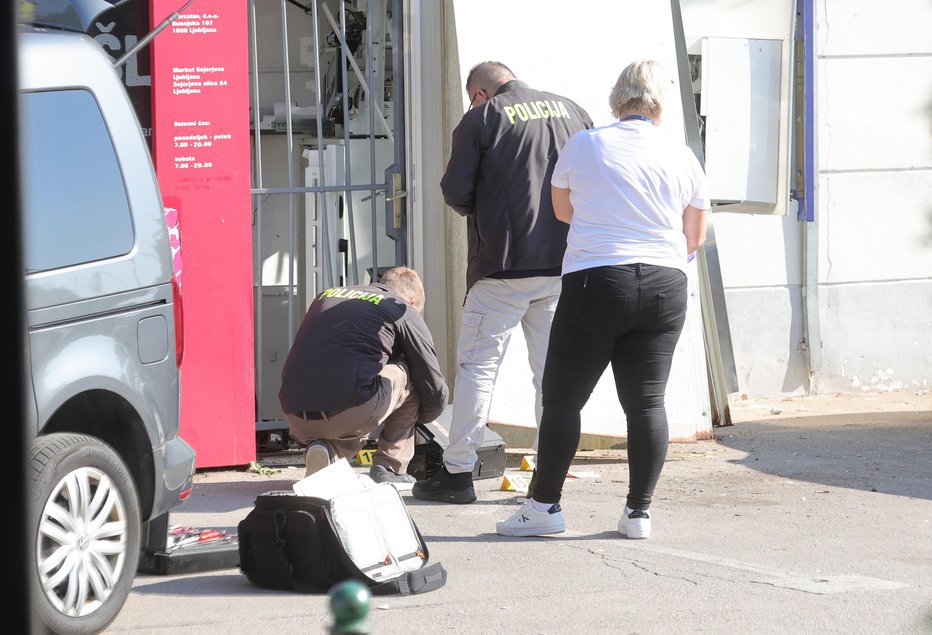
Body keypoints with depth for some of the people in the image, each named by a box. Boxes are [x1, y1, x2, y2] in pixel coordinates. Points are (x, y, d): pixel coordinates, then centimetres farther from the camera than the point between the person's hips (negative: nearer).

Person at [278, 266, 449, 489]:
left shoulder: (326, 296, 27)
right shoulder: (404, 312, 12)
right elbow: (435, 392, 16)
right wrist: (415, 419, 38)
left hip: (297, 422, 6)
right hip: (350, 416, -6)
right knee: (409, 375, 20)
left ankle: (326, 447, 7)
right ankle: (390, 467, 18)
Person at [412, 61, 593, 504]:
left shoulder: (480, 119, -1)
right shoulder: (571, 111, 11)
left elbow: (456, 192, -5)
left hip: (503, 266, -4)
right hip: (563, 263, 4)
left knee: (477, 366, 2)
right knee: (552, 369, 9)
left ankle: (457, 472, 1)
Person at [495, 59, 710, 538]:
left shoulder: (583, 146, 1)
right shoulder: (681, 157, 5)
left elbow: (562, 210, 19)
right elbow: (695, 238, 14)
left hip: (596, 283, -2)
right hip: (664, 285, 3)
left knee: (563, 398, 5)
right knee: (646, 401, 5)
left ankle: (544, 504, 7)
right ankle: (639, 510, 6)